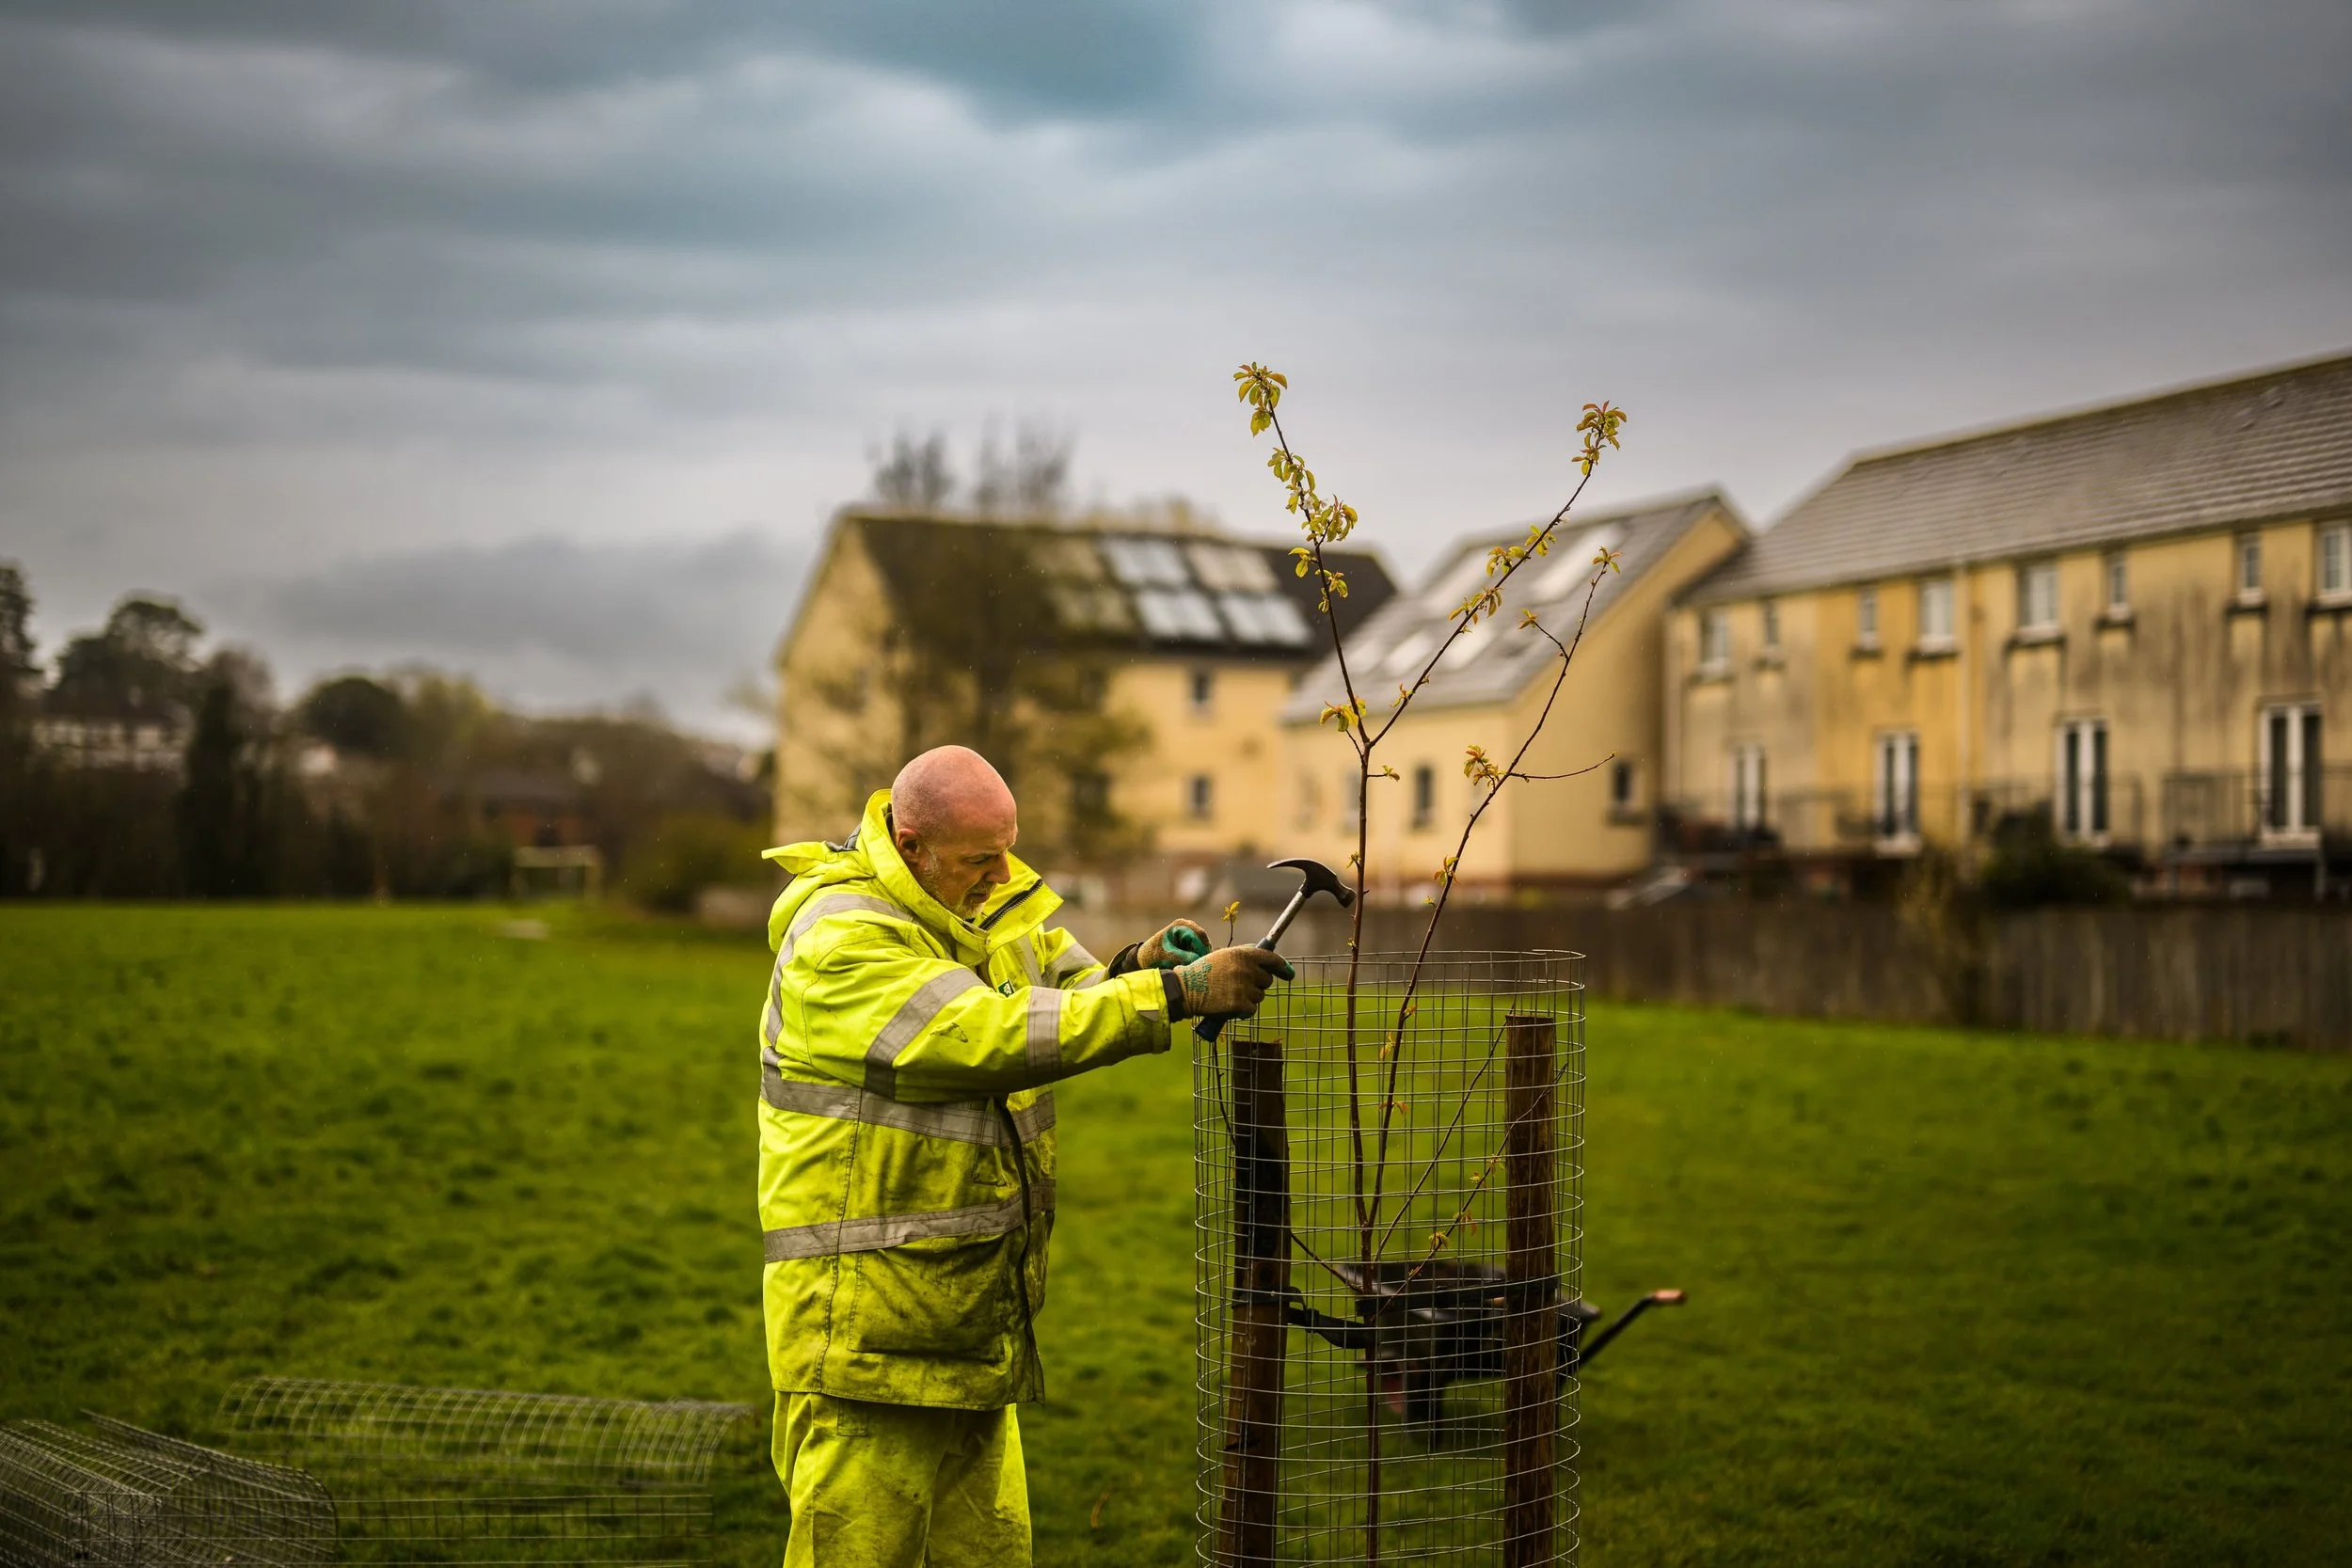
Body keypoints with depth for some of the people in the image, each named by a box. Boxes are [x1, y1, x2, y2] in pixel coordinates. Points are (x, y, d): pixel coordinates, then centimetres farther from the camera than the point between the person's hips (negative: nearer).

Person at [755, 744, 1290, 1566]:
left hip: (970, 1327, 9)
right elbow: (988, 1037, -29)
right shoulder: (840, 940, -19)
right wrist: (1174, 992, -31)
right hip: (865, 1334, -8)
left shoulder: (994, 900, 10)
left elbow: (1061, 998, 11)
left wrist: (1132, 968, -12)